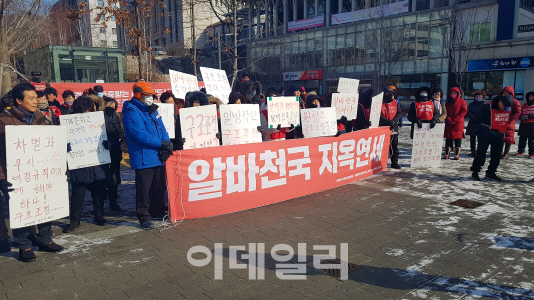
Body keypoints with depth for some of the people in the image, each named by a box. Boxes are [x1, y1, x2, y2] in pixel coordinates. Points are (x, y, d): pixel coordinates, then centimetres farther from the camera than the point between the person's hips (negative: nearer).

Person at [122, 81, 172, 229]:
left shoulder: (152, 110, 15)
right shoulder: (132, 112, -11)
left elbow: (162, 129, 11)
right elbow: (141, 135, -22)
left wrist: (166, 148, -7)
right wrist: (162, 143, -19)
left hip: (158, 158, 8)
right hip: (143, 159, -8)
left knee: (159, 187, 16)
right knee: (144, 189, 0)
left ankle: (158, 212, 30)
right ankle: (144, 217, 11)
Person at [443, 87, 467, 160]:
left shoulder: (462, 101, 3)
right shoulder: (447, 102, 13)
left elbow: (464, 112, -5)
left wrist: (454, 119, -12)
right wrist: (449, 120, -12)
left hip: (458, 124, -3)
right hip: (448, 124, 3)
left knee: (458, 139, -1)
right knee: (448, 139, 2)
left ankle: (457, 155, 2)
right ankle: (447, 154, 4)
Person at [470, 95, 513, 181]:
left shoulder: (509, 109, 3)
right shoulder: (488, 107, -15)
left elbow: (509, 121, 18)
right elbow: (477, 119, -10)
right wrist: (485, 125, -3)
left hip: (499, 135, 6)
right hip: (485, 134, -5)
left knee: (496, 155, 7)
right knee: (481, 154, -4)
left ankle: (491, 173, 20)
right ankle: (475, 172, 8)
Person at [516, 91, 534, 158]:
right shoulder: (524, 105, 16)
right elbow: (520, 114, 20)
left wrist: (528, 116, -18)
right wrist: (521, 117, -2)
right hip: (523, 125, 4)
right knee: (522, 139, 8)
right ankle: (520, 151, 16)